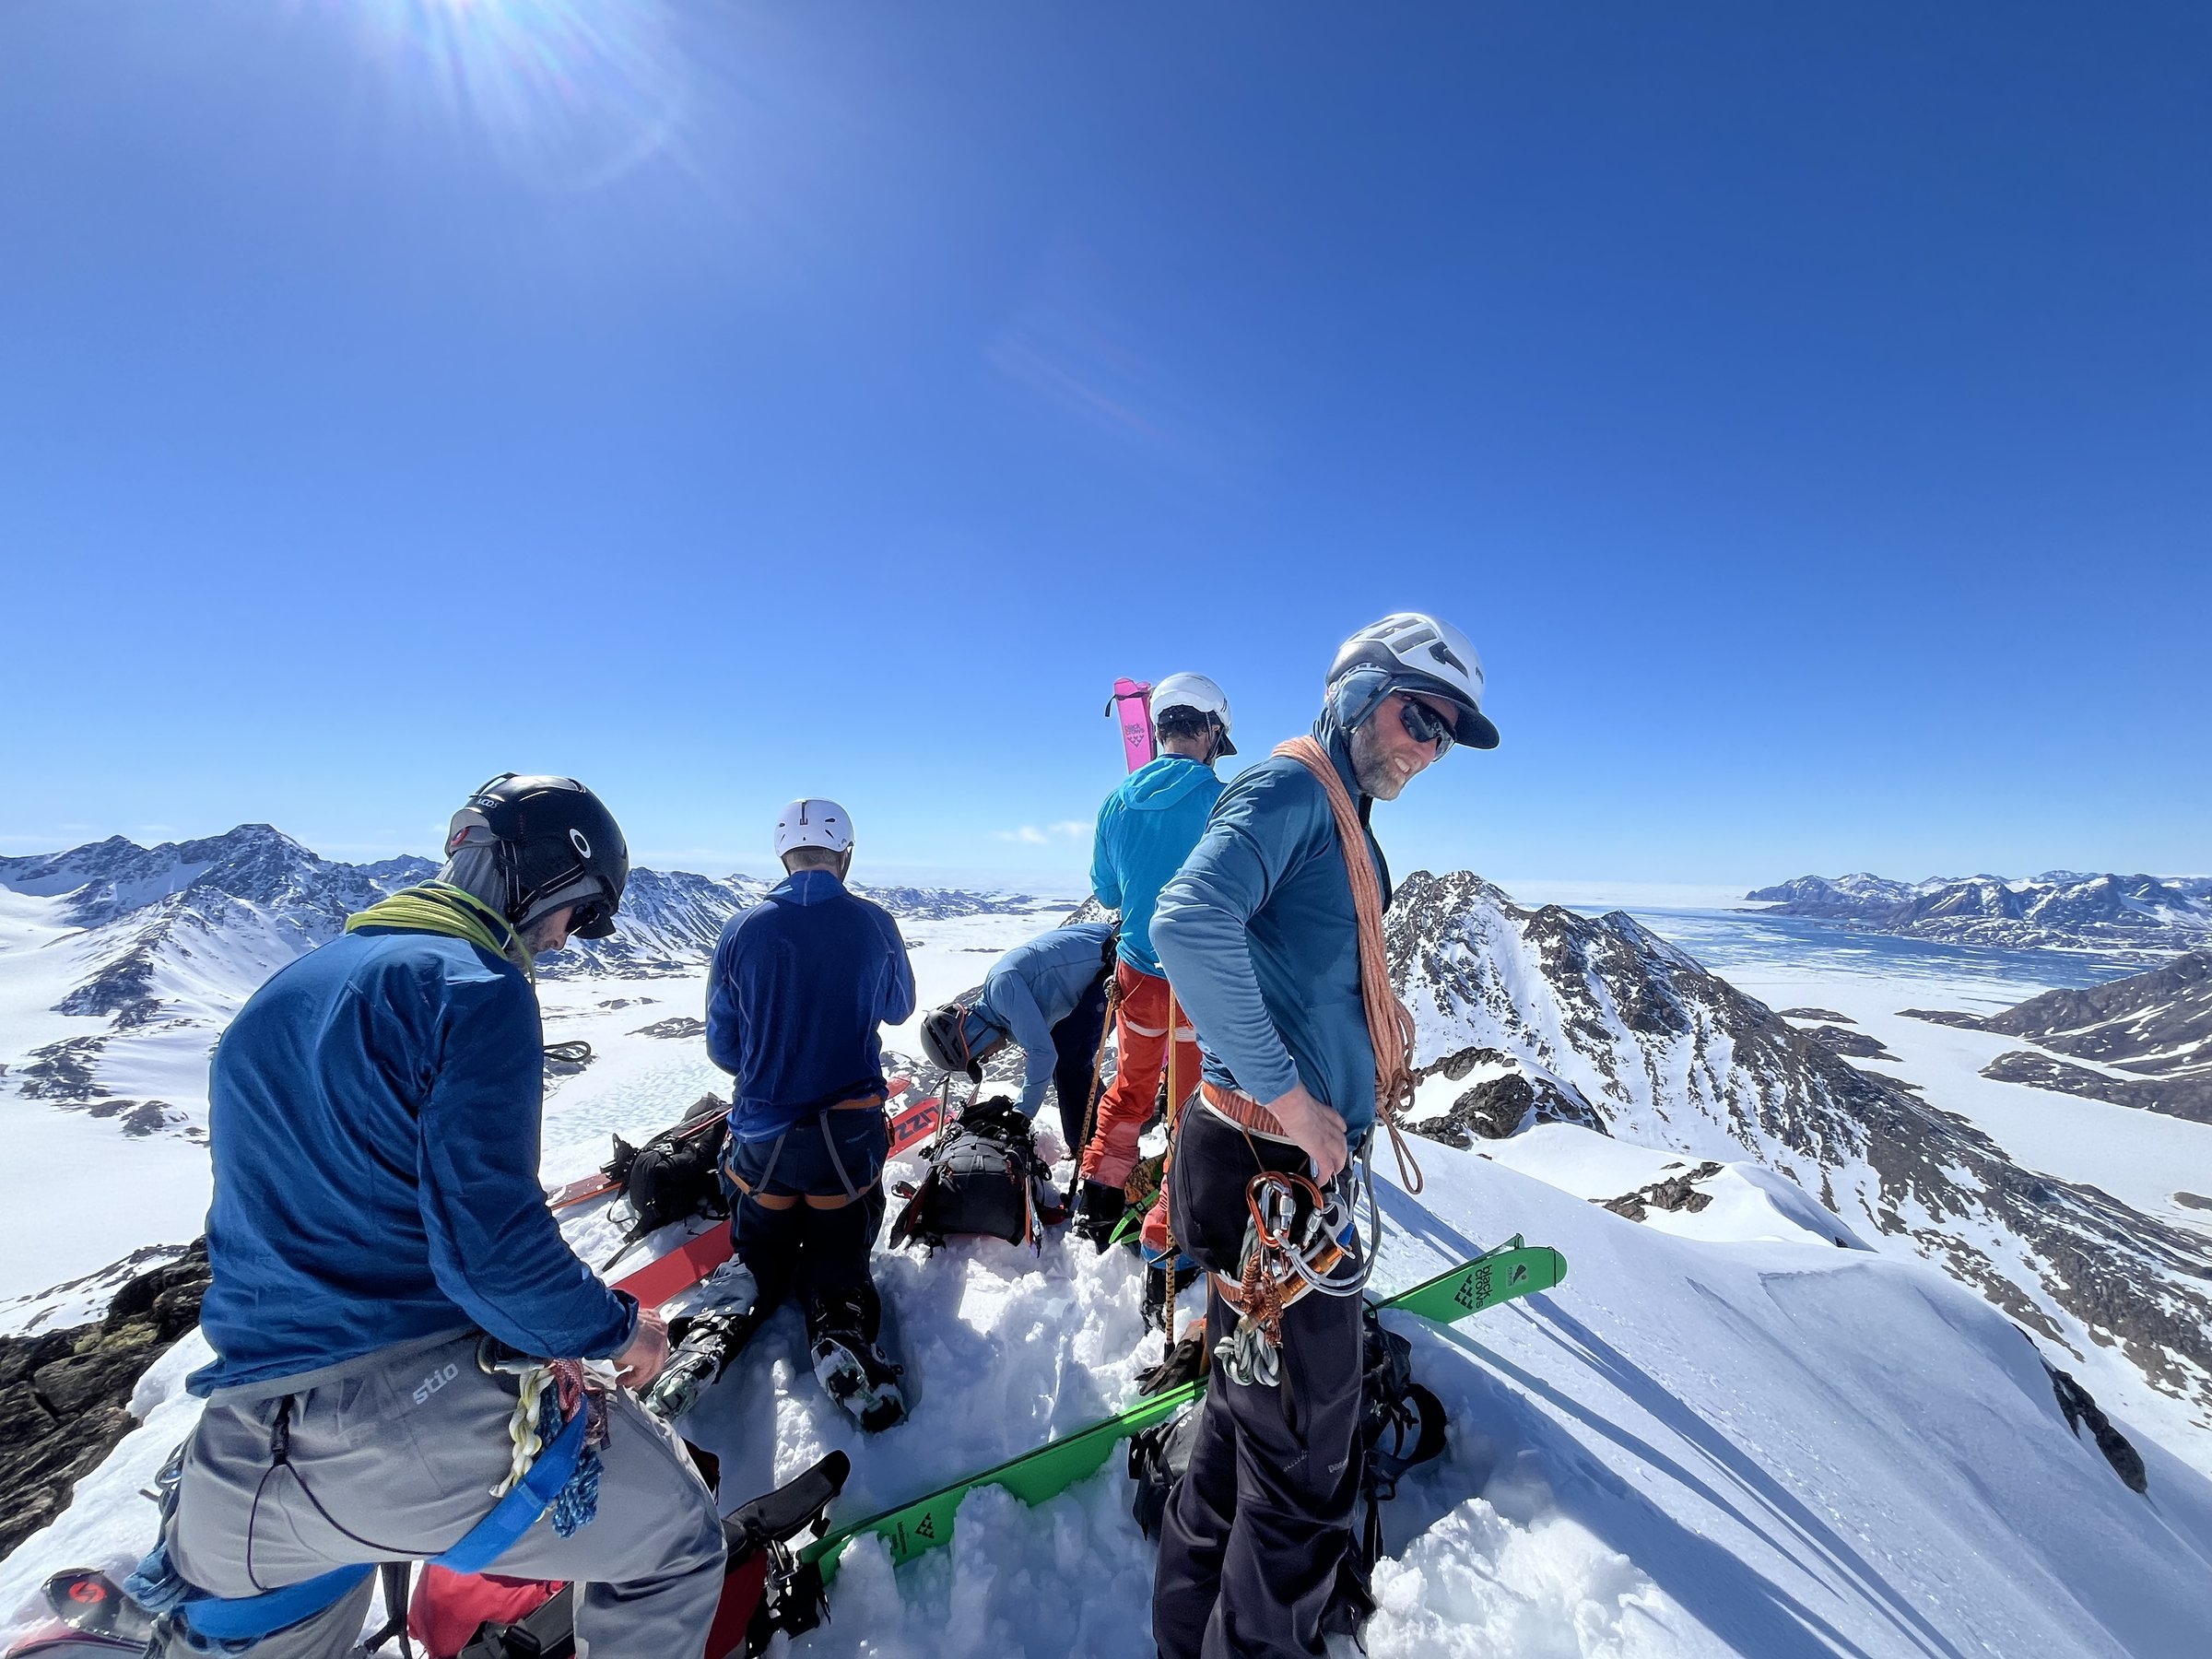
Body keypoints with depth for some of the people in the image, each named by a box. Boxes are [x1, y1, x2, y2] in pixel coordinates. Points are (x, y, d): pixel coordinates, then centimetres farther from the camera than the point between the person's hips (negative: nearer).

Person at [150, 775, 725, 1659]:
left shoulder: (275, 996, 12)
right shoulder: (475, 985, -16)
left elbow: (282, 1215, 19)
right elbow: (490, 1241, -22)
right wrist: (615, 1327, -4)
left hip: (235, 1456, 8)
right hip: (423, 1426, -7)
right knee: (677, 1540, 12)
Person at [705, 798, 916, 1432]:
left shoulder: (742, 930, -8)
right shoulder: (875, 924, -11)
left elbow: (722, 1047, 2)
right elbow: (898, 1007, 8)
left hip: (761, 1134, 2)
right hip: (849, 1136, -1)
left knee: (757, 1255, 27)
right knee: (838, 1258, 18)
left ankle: (724, 1322, 2)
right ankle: (841, 1330, -8)